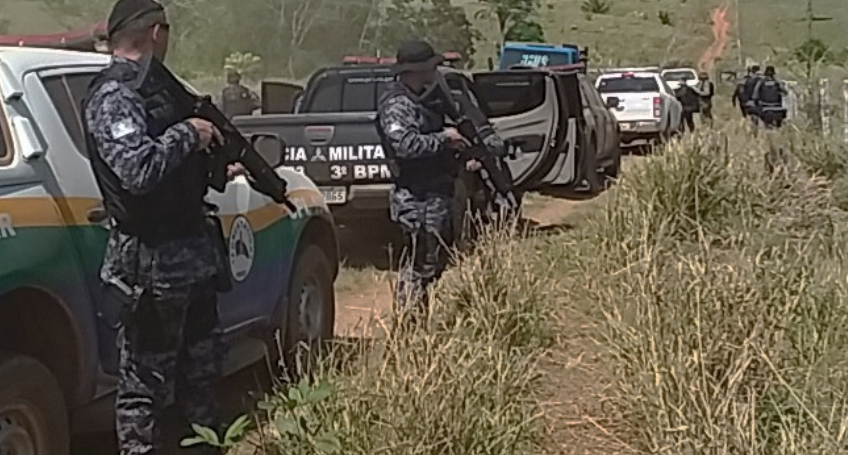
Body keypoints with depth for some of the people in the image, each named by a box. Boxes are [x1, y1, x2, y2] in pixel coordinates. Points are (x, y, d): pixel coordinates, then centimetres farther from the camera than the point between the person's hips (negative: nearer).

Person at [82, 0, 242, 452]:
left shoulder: (146, 89, 14)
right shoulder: (113, 97, -16)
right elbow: (138, 170, -30)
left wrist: (215, 168, 15)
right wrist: (187, 133, -18)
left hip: (190, 255, 10)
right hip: (151, 266, -10)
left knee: (202, 369, 21)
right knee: (146, 381, 0)